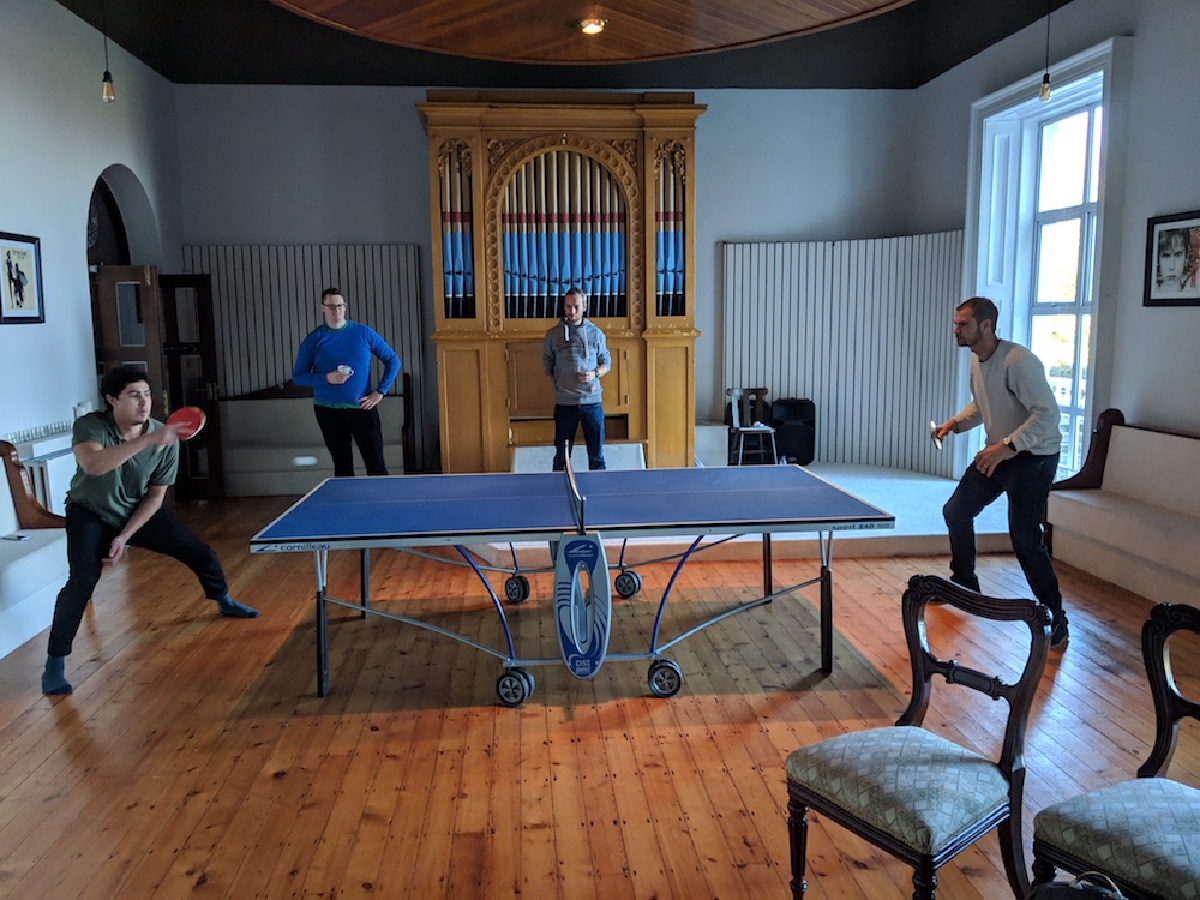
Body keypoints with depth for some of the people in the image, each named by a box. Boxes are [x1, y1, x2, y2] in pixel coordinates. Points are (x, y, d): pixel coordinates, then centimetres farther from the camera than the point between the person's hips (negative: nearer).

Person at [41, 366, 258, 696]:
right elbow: (92, 464, -49)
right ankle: (54, 664, -10)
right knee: (83, 579, -25)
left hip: (138, 512, 4)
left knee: (201, 553, 4)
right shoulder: (90, 426, -26)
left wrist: (125, 536, -17)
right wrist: (146, 440, -55)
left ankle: (224, 602, 35)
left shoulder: (165, 440, -18)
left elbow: (155, 495, -10)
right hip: (90, 514, -3)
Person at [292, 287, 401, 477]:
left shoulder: (364, 333, 2)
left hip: (363, 408, 0)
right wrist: (326, 378, -15)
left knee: (376, 465, -2)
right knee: (343, 467, 8)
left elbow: (393, 361, 6)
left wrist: (380, 392, -3)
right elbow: (298, 376, 3)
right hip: (329, 411, 1)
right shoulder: (314, 339, 2)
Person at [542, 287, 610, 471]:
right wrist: (560, 384, 0)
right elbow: (547, 366, 10)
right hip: (565, 403, -1)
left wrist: (595, 374, -7)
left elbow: (606, 362, 13)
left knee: (597, 454, 5)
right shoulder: (553, 334, 3)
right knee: (562, 456, 5)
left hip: (592, 401, 1)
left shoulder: (596, 333, 7)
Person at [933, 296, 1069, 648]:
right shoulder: (976, 361, 4)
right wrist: (955, 423, 3)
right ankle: (964, 583, 34)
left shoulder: (1018, 361, -25)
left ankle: (1055, 620, 5)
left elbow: (1047, 414, -30)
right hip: (997, 454, 9)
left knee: (1025, 540, -12)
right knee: (956, 511, 13)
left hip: (1033, 457, -9)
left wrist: (1006, 446, -36)